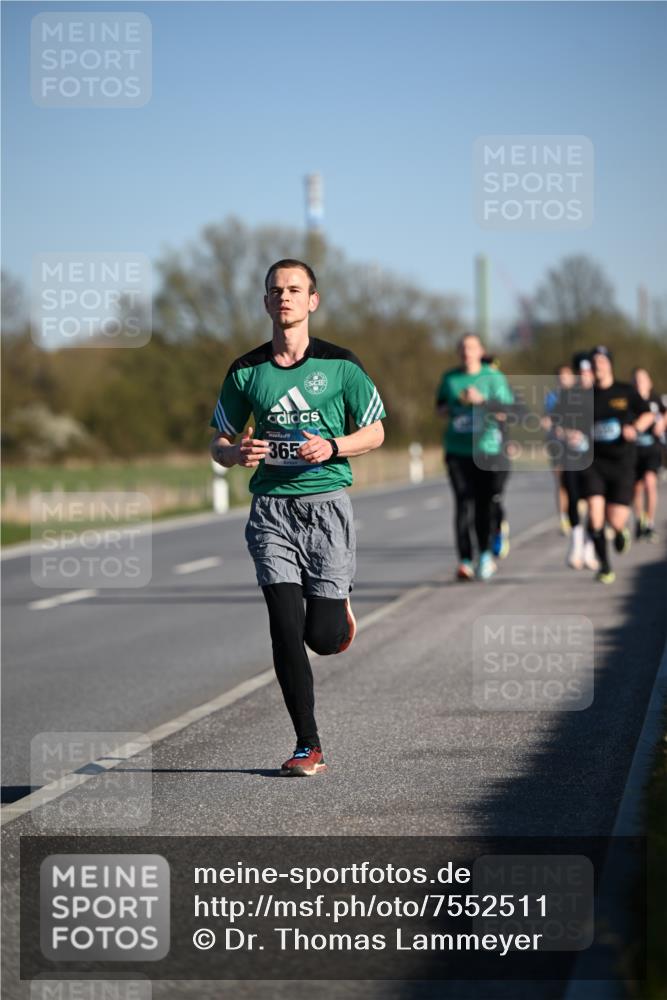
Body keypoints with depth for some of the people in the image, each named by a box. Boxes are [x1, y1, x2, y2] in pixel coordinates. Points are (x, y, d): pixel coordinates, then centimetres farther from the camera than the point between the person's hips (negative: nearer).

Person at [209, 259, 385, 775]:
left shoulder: (340, 364, 1)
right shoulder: (246, 372, 7)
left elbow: (375, 431, 8)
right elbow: (219, 443, 14)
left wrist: (333, 447, -12)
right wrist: (237, 452, -10)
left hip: (327, 502, -1)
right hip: (272, 505, 2)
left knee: (324, 636, -5)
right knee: (286, 630, -8)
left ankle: (338, 607, 33)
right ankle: (309, 747, 0)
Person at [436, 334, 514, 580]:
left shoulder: (493, 377, 1)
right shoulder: (450, 378, 9)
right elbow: (440, 407, 23)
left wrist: (481, 401, -16)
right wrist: (448, 408, 0)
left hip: (486, 448, -1)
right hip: (457, 449, 1)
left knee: (483, 503, 4)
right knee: (463, 503, -9)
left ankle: (485, 554, 25)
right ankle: (464, 561, -13)